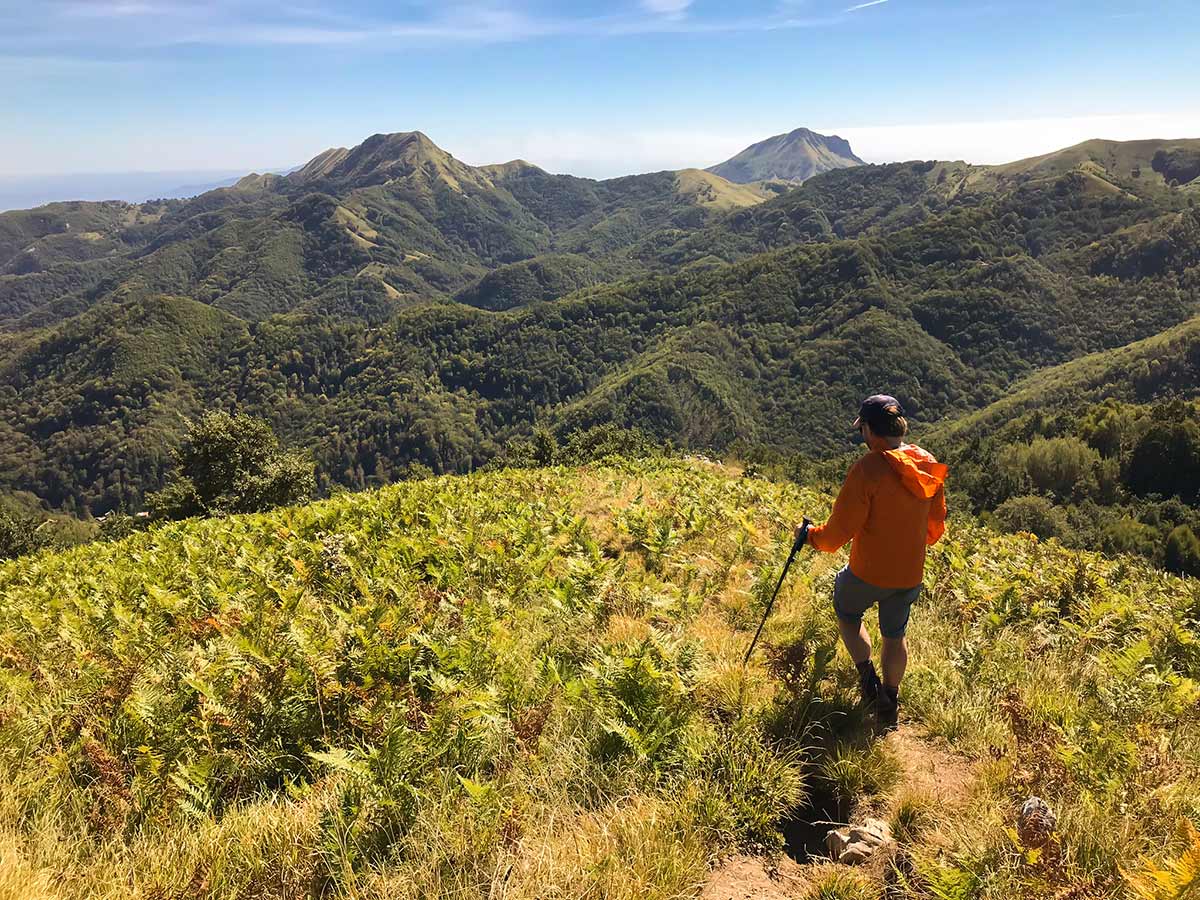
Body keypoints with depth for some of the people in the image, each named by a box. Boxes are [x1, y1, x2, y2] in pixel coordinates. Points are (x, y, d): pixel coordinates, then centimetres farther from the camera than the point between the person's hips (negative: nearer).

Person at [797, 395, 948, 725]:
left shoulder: (867, 469, -24)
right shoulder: (930, 466, -3)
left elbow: (838, 533, -20)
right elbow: (936, 527, 9)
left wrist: (809, 534, -1)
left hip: (868, 573, -5)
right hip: (911, 575, 5)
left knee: (846, 612, 25)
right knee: (895, 635, 25)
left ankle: (868, 677, 22)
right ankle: (889, 701, 36)